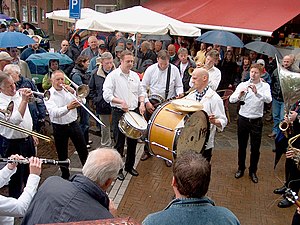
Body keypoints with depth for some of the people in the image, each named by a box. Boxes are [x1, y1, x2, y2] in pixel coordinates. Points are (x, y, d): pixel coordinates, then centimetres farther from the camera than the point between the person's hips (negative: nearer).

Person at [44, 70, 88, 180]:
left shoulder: (68, 90, 3)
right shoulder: (48, 95, -9)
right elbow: (54, 113, -25)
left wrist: (73, 92, -18)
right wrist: (68, 107, -43)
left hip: (73, 124, 3)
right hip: (59, 127, -3)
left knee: (83, 150, 11)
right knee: (62, 155, 10)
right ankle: (65, 176, 29)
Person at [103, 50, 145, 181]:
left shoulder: (135, 75, 11)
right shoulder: (113, 76, -8)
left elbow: (140, 92, 18)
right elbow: (106, 95, -16)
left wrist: (141, 103, -1)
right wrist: (121, 102, -28)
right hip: (119, 113, -6)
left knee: (133, 141, 14)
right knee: (119, 142, 2)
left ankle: (130, 166, 32)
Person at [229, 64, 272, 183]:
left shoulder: (265, 86, -2)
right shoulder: (243, 85, -1)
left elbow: (268, 99, -21)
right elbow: (231, 99, -11)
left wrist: (257, 92, -37)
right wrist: (239, 95, -32)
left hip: (256, 121, -1)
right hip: (243, 119, 1)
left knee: (255, 148, 8)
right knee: (242, 146, 13)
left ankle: (253, 171, 26)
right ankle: (241, 168, 31)